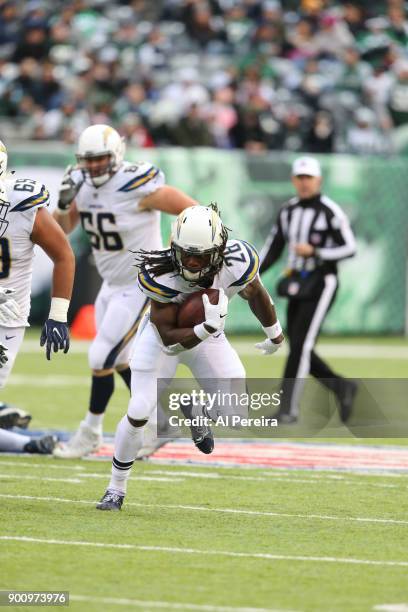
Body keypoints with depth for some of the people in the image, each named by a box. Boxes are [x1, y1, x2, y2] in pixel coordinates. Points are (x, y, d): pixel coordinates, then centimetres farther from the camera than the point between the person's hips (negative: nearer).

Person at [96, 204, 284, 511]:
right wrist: (208, 327, -49)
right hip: (163, 335, -3)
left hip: (207, 336, 3)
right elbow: (170, 342, -31)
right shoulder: (162, 277, -36)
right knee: (139, 413, -10)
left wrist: (275, 333, 12)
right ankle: (116, 489, 11)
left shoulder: (237, 264, -30)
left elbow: (255, 293, -4)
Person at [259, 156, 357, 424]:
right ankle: (343, 387, 25)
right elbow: (273, 249, 15)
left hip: (321, 284, -7)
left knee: (301, 346, -12)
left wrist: (314, 252, -19)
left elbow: (350, 248, -11)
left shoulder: (330, 212, -9)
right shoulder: (288, 211, 11)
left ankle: (289, 408, -10)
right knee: (298, 349, 7)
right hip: (296, 285, 7)